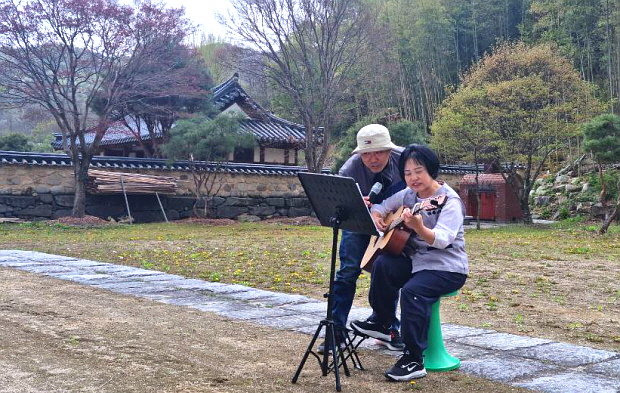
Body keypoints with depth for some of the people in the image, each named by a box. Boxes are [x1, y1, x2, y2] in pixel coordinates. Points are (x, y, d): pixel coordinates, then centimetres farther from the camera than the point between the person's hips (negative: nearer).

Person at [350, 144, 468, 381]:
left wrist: (418, 227, -48)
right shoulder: (408, 195, 6)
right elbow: (380, 208, 17)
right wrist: (375, 217, -7)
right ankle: (381, 322, -2)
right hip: (415, 260, 6)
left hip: (448, 268, -6)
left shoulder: (449, 201, -15)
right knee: (383, 264, -22)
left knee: (412, 290, -32)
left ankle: (414, 360, -21)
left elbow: (442, 239, -29)